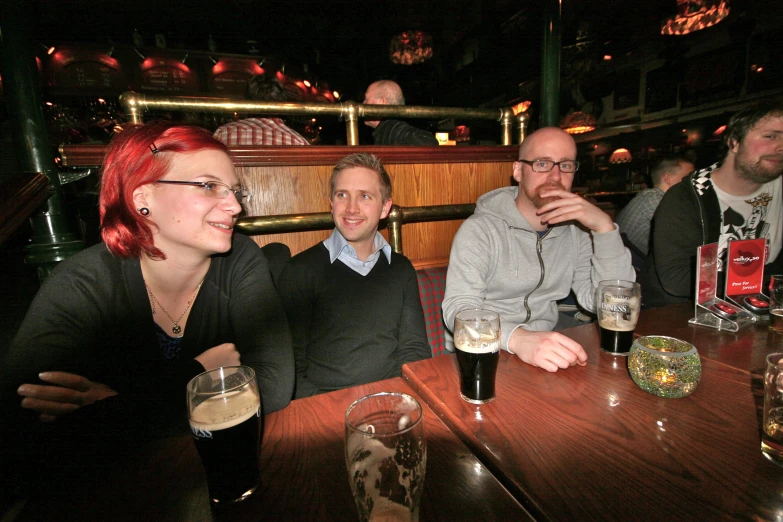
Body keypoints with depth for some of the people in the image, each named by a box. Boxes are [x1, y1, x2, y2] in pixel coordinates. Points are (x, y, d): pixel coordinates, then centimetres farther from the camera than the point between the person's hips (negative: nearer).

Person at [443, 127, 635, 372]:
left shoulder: (576, 230, 5)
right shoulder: (479, 229, -11)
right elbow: (459, 308, -21)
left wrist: (605, 228, -14)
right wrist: (518, 339, -39)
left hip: (547, 353, 5)